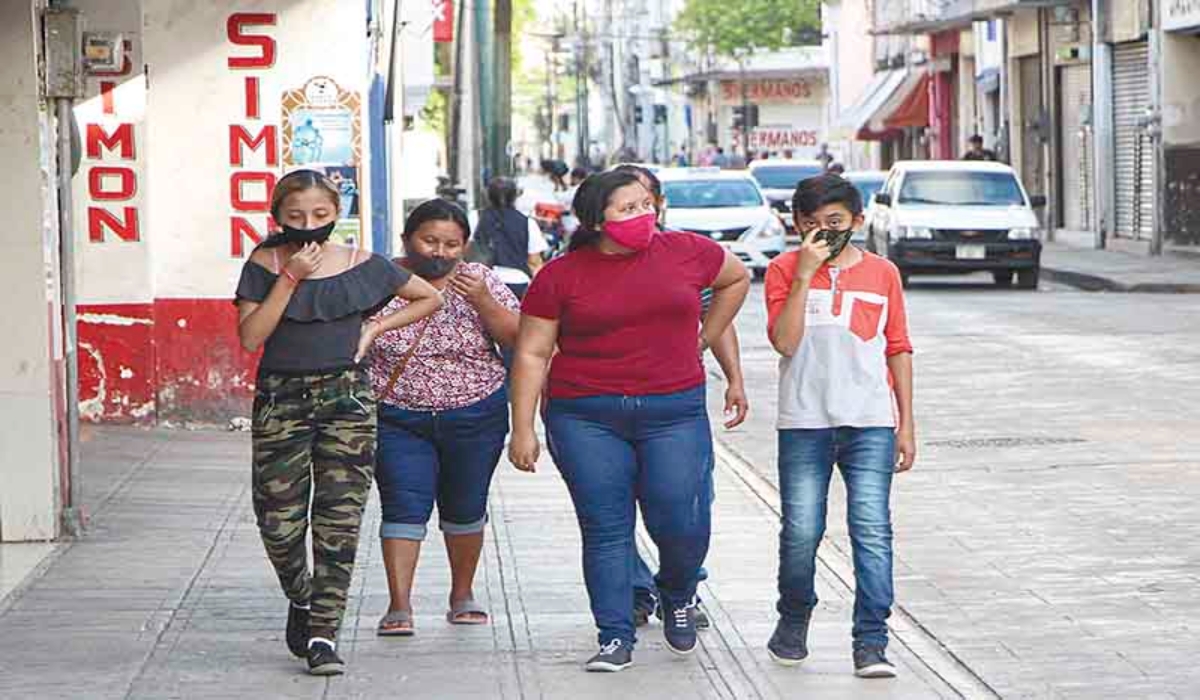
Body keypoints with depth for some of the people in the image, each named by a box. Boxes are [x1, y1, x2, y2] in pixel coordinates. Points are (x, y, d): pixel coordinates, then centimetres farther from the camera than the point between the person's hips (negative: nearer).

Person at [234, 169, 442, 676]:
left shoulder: (362, 267, 4)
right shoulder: (264, 266, 2)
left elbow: (430, 298, 15)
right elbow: (251, 337, -10)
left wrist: (375, 327, 4)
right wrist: (291, 277, -14)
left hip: (346, 399, 0)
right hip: (280, 400, 0)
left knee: (339, 522, -6)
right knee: (279, 523, -1)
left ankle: (323, 635, -3)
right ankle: (302, 600, 28)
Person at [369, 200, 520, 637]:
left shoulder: (480, 280, -1)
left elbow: (517, 339, -7)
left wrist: (483, 301, -21)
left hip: (475, 418, 1)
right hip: (398, 419, -1)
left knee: (465, 507, 11)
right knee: (404, 507, -8)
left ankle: (462, 596, 27)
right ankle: (399, 607, -7)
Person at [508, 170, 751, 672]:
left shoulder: (687, 252, 3)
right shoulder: (561, 275, -1)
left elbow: (738, 277, 22)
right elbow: (531, 354, 1)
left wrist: (704, 338, 16)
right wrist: (523, 429, -4)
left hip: (674, 411, 1)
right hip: (586, 417, -1)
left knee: (681, 523, -3)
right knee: (605, 531, 0)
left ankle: (678, 598, 28)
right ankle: (615, 637, 8)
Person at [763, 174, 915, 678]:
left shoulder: (882, 273, 8)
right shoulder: (784, 270, 4)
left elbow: (898, 350, 12)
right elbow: (784, 342, -10)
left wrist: (906, 423, 9)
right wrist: (805, 273, -14)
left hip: (870, 424, 1)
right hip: (804, 424, -1)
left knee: (872, 530, -9)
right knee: (801, 532, 0)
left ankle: (871, 644, -8)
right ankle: (793, 623, 25)